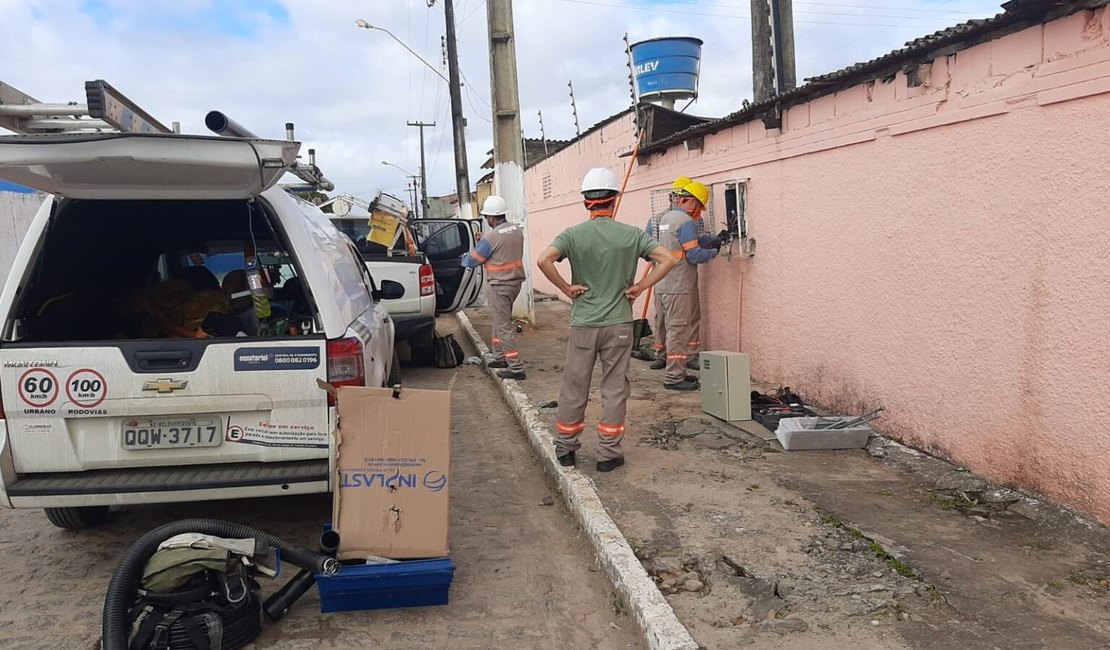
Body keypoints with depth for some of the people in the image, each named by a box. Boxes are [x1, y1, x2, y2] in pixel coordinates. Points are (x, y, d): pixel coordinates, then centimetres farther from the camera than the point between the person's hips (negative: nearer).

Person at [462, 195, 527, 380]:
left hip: (500, 285, -8)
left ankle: (516, 368, -2)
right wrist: (482, 243, 13)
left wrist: (464, 258, 14)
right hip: (515, 281, 8)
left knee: (504, 326, -3)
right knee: (500, 320, 22)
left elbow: (472, 260, -9)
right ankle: (500, 357, 30)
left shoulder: (491, 238, -20)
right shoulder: (517, 231, 3)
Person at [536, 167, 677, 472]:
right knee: (614, 389, 9)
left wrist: (567, 288, -8)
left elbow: (544, 260, -19)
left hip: (583, 324, 0)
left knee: (574, 388, 12)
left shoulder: (573, 234, -4)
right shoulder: (631, 234, -3)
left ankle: (565, 448, 23)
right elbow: (667, 260, -8)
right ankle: (608, 453, 15)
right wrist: (639, 287, -2)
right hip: (619, 324, 0)